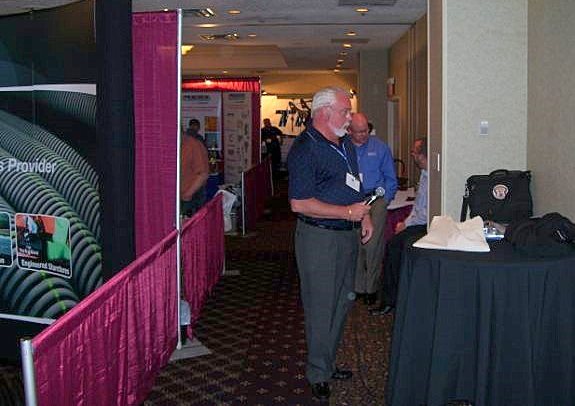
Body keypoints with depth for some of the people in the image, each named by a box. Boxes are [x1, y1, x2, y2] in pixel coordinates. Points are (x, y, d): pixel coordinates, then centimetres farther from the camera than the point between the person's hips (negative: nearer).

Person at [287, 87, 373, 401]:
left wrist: (364, 215, 11)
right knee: (321, 307, 0)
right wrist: (348, 212, -21)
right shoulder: (305, 149, -17)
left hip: (347, 234, 9)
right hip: (319, 237, -9)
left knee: (343, 301, 17)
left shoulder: (345, 143, 12)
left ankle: (328, 363, 32)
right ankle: (318, 374, 16)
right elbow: (299, 203, -23)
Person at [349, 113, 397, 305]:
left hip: (376, 199, 0)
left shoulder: (380, 147, 8)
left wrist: (385, 199, -2)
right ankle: (357, 287, 9)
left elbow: (390, 178, 11)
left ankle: (371, 287, 5)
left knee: (373, 245, -7)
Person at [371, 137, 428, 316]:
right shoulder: (424, 174, 15)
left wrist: (407, 224, -9)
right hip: (418, 224, 9)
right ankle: (389, 300, 1)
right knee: (392, 245, -4)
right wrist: (406, 222, 9)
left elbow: (430, 213, -19)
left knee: (407, 246, -23)